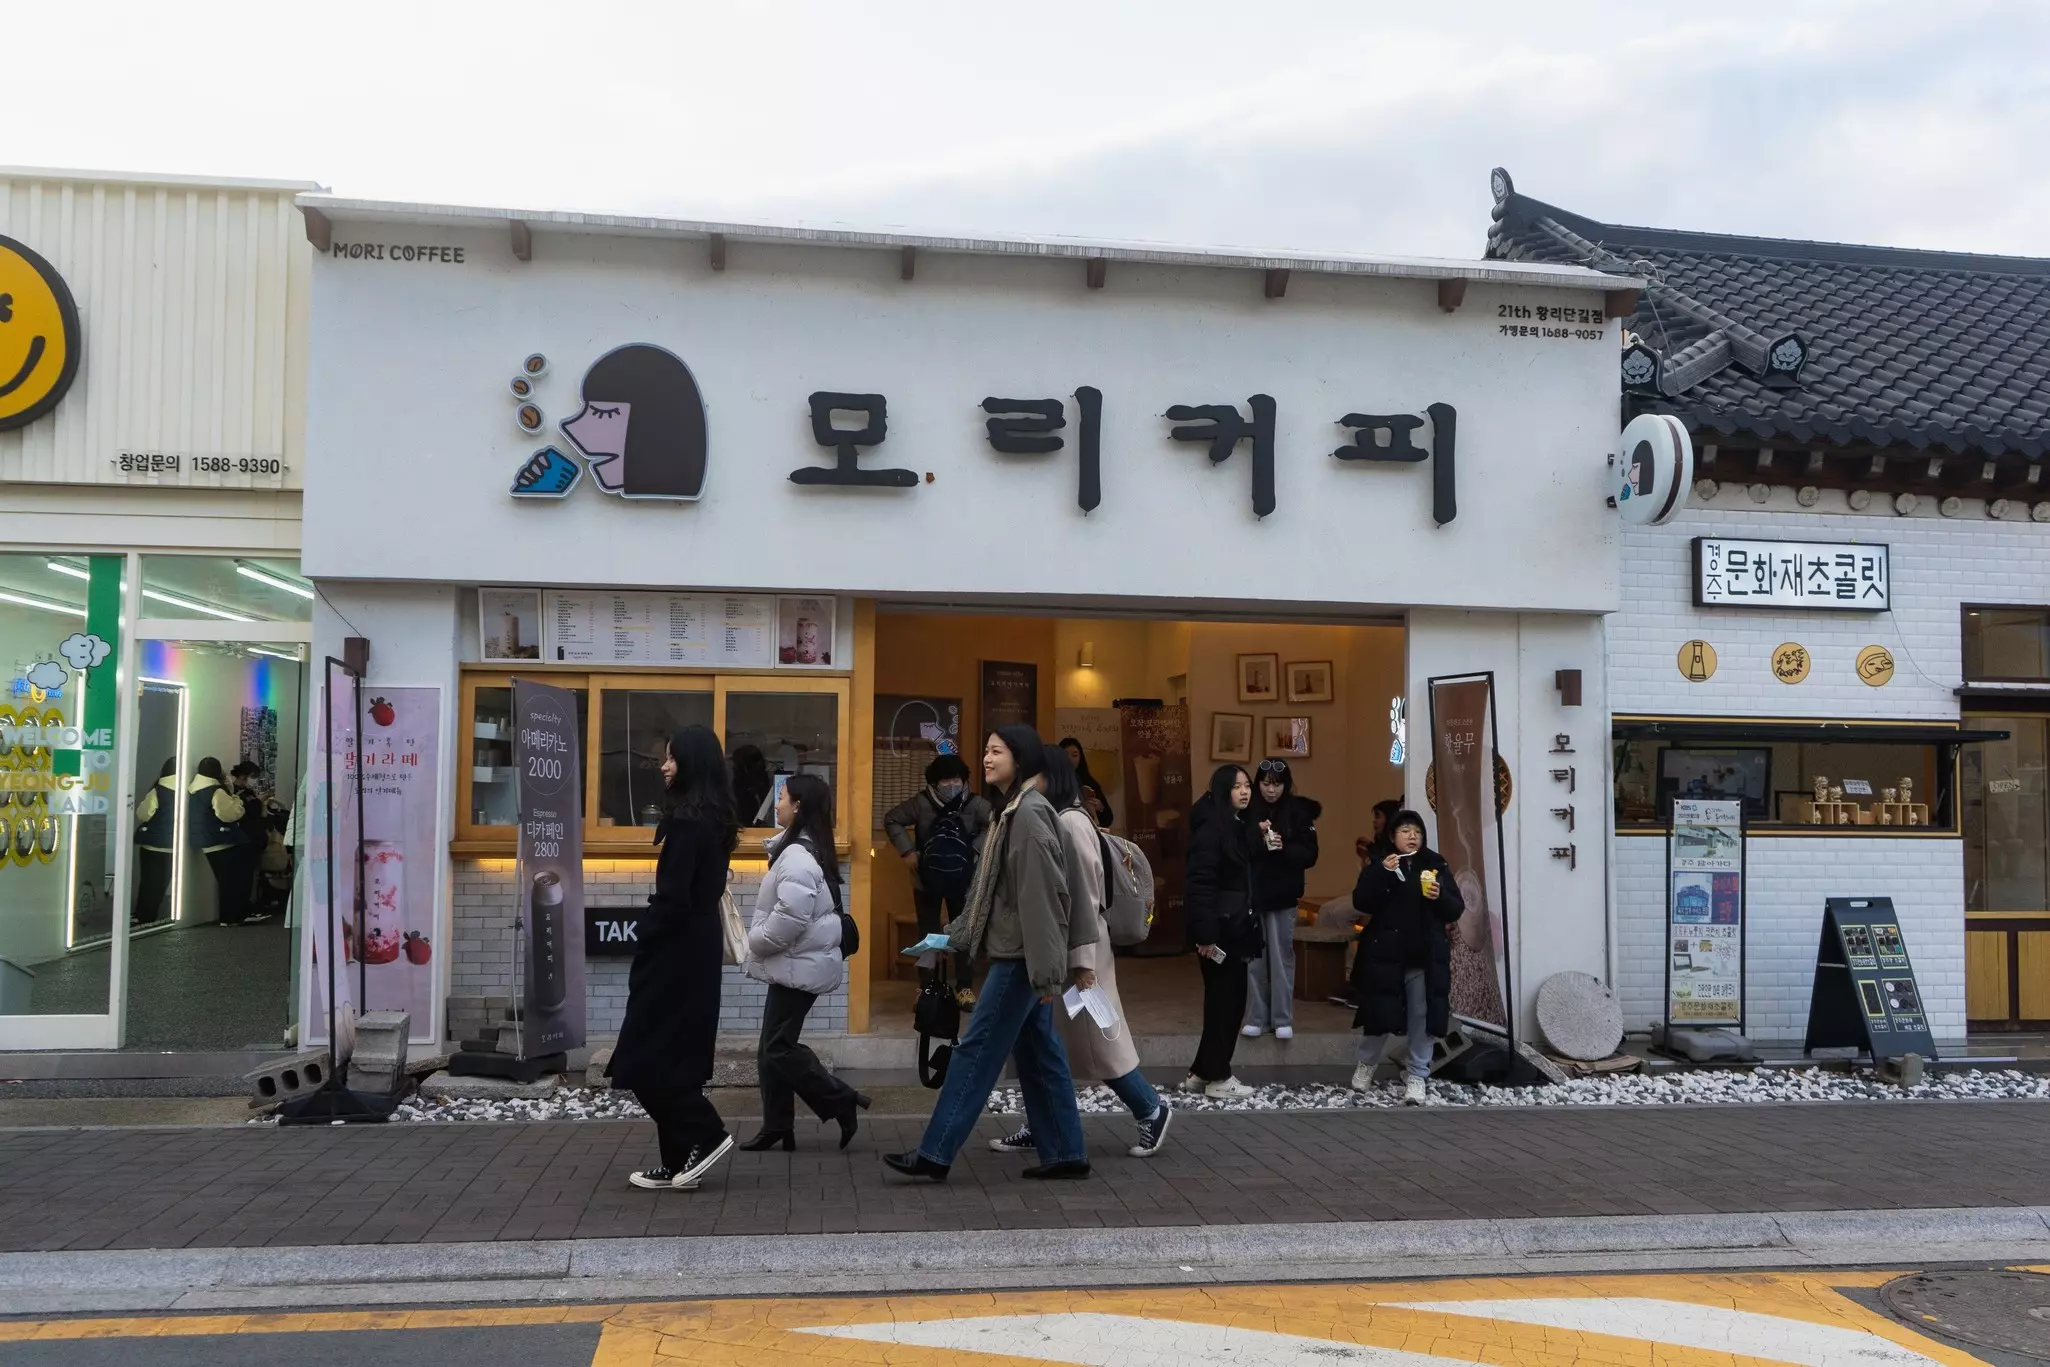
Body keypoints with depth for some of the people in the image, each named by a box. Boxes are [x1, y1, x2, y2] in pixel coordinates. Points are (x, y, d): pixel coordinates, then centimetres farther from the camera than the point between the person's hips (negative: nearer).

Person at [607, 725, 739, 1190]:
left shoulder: (687, 821, -18)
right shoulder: (713, 820, 11)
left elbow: (671, 898, -22)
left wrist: (642, 949, -9)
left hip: (675, 952, -10)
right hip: (699, 948, 10)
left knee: (648, 1057, -1)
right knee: (675, 1054, 13)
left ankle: (707, 1135, 1)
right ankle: (681, 1162, 17)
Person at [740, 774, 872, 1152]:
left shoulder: (798, 858, -21)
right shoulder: (803, 849, 13)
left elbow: (788, 921, -28)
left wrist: (752, 941, -13)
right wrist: (759, 940, 13)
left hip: (798, 966, -11)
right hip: (795, 963, 11)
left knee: (779, 1049, -6)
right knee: (774, 1047, 12)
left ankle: (843, 1101, 1)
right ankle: (777, 1127, 18)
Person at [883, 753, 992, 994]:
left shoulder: (975, 803, -14)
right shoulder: (921, 802, -12)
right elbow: (892, 820, -2)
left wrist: (977, 849, -15)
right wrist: (907, 851, -9)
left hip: (963, 880, 0)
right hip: (927, 879, 0)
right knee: (928, 934, 8)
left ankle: (965, 987, 16)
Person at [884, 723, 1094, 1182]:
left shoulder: (1030, 813, -17)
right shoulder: (1011, 811, 15)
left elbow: (1043, 895, -22)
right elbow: (990, 890, 21)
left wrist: (1046, 969, -24)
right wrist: (955, 935, 20)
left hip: (1021, 956, -10)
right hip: (1018, 954, 10)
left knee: (977, 1050, -4)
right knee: (1039, 1054, 11)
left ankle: (935, 1153, 2)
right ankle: (1066, 1153, 16)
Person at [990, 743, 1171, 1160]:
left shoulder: (1071, 822, -17)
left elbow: (1087, 896, -19)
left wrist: (1084, 962, -18)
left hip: (1074, 949, -9)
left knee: (1096, 1039, 1)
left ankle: (1152, 1111, 18)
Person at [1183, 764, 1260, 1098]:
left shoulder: (1241, 827, 14)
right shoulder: (1210, 829, -14)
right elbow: (1198, 884, -20)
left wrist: (1251, 931, 13)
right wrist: (1205, 934, -24)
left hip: (1237, 929, 9)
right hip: (1219, 930, -9)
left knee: (1231, 1000, 12)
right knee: (1225, 1001, -2)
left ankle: (1201, 1073, 21)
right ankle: (1216, 1077, 10)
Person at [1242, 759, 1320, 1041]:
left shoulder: (1298, 812, -1)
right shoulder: (1246, 811, -1)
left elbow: (1310, 855, -3)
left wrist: (1284, 848, -20)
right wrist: (1258, 839, -21)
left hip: (1282, 896, -1)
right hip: (1250, 894, 1)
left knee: (1281, 957, 3)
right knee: (1253, 958, 5)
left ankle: (1283, 1020, 11)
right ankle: (1256, 1018, 14)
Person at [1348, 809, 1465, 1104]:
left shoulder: (1437, 866, 6)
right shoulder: (1378, 865, 2)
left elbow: (1457, 909, 3)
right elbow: (1361, 903, -11)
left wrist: (1441, 897, -17)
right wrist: (1382, 874, -21)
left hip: (1426, 957, 1)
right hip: (1385, 954, -1)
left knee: (1422, 1018, 2)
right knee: (1380, 1013, 5)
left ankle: (1417, 1077, 14)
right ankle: (1366, 1063, 31)